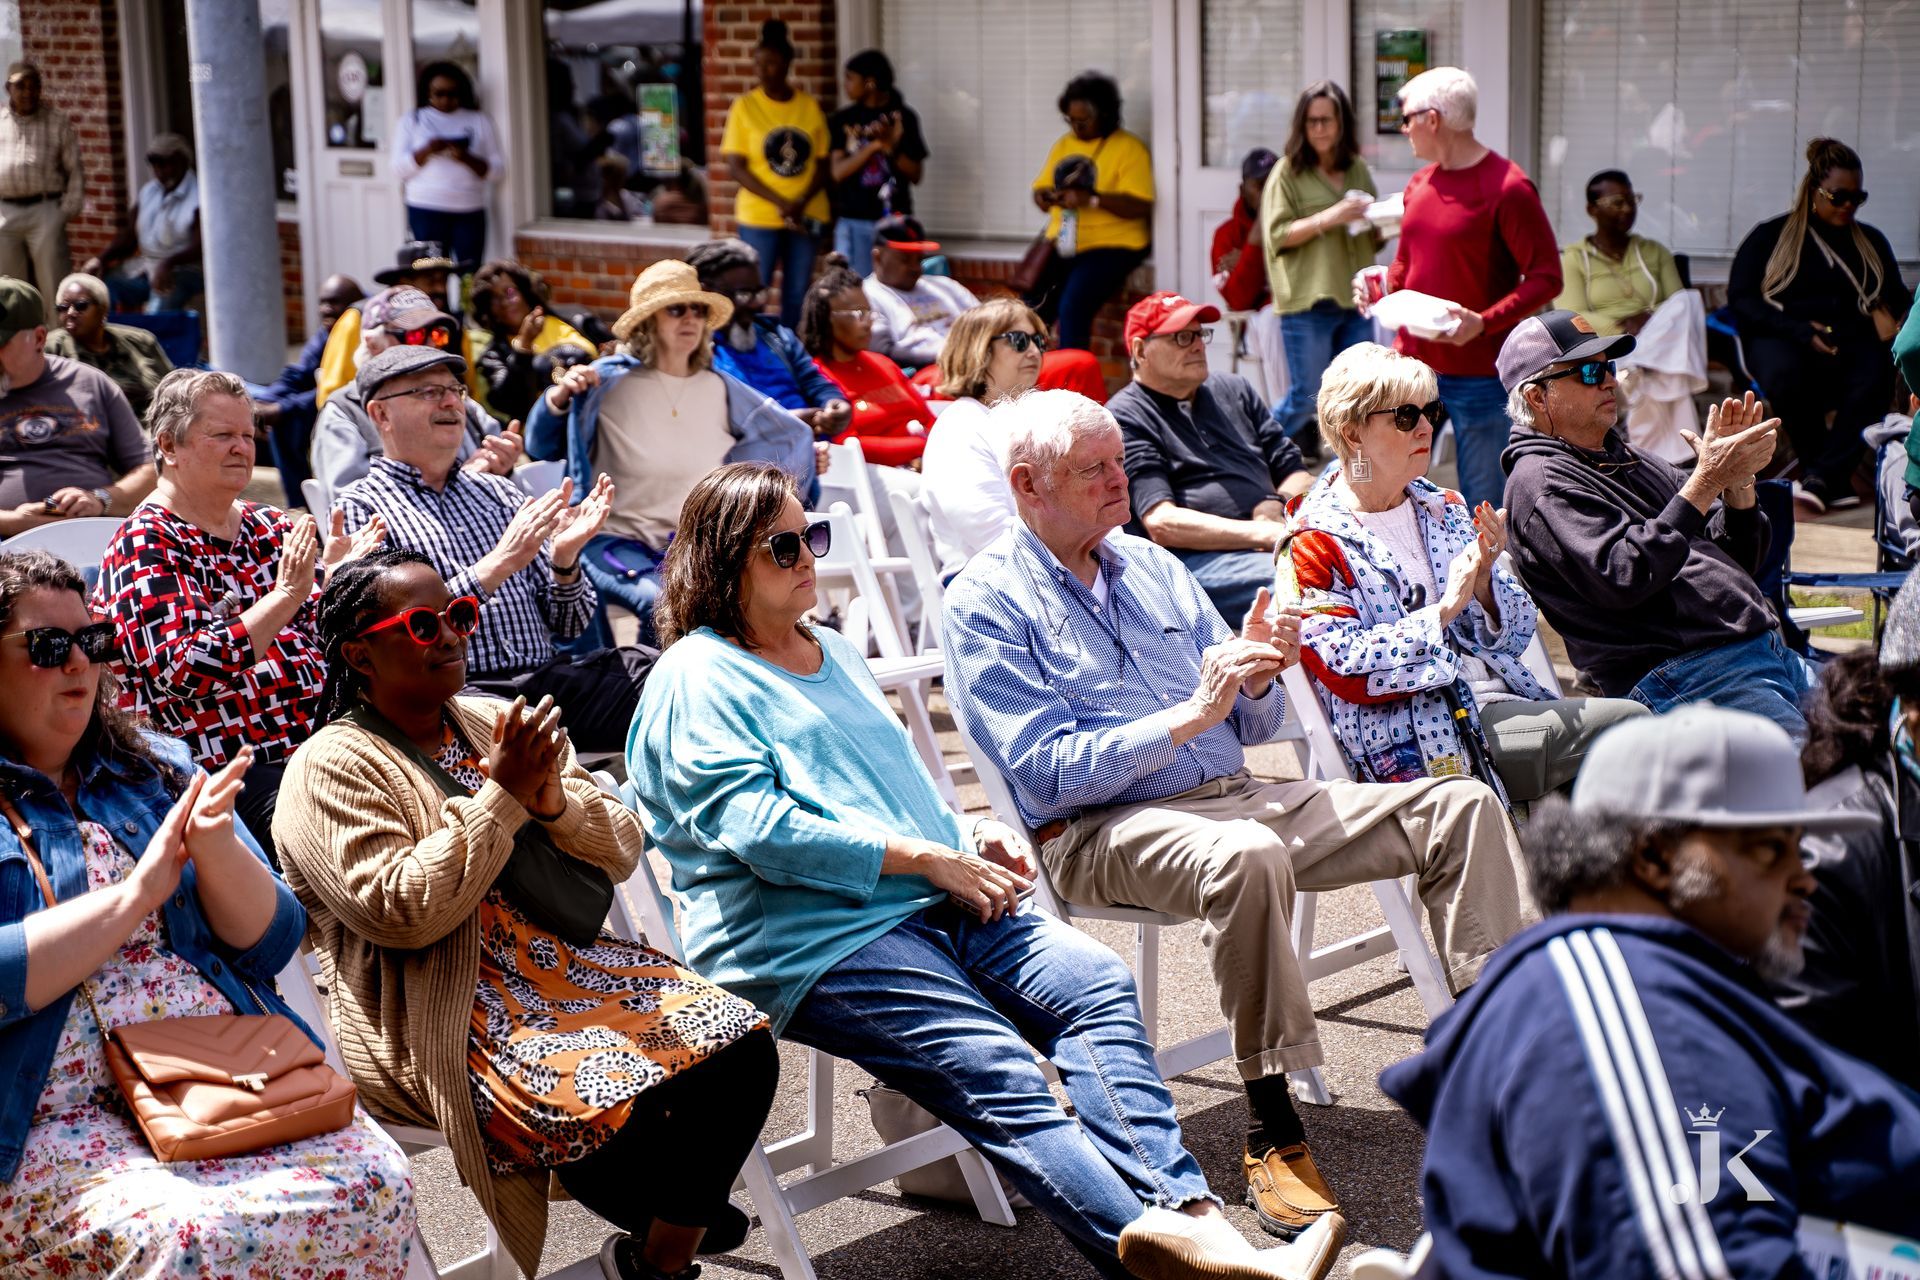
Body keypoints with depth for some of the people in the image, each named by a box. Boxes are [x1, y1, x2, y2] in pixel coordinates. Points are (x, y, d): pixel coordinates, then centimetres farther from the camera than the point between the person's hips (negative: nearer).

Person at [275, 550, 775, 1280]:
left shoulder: (493, 725, 15)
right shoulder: (331, 768, -4)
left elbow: (621, 852, 11)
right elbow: (399, 910, -19)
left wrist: (554, 800, -10)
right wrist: (503, 798, -17)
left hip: (570, 964, 7)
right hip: (445, 1021, -7)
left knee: (741, 1041, -14)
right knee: (619, 1103, -30)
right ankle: (679, 1218, 2)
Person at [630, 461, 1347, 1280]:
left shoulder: (833, 653, 26)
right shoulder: (696, 679, -2)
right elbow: (758, 829, -14)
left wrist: (969, 834, 9)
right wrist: (927, 858, -13)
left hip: (930, 904, 8)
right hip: (814, 940, -8)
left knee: (1096, 982, -17)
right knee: (998, 1072, -27)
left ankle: (1177, 1212, -33)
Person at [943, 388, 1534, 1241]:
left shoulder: (1151, 565, 17)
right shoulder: (985, 602, -3)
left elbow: (1256, 727, 18)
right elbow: (1048, 774, -14)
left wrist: (1256, 678, -6)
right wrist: (1192, 715, -20)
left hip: (1238, 796, 7)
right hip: (1100, 830, -7)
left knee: (1461, 808, -6)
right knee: (1248, 855, -40)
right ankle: (1273, 1134, -30)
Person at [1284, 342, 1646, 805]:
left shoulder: (1445, 507, 17)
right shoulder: (1316, 541, -1)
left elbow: (1518, 631, 16)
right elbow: (1344, 670, -11)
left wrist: (1484, 582, -5)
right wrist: (1442, 612, -15)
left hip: (1500, 702, 7)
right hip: (1414, 737, -7)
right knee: (1624, 722, -22)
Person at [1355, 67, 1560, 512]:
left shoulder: (1507, 188, -12)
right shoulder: (1419, 184, 11)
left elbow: (1546, 278, -13)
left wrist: (1483, 322, -24)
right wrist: (1382, 286, 2)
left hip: (1480, 372, -7)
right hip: (1413, 360, 7)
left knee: (1482, 506, 0)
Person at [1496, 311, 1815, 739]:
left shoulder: (1630, 461, 24)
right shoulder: (1541, 483, -2)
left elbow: (1739, 559, 23)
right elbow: (1625, 579, -18)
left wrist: (1738, 482, 4)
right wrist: (1706, 481, -15)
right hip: (1682, 677, -9)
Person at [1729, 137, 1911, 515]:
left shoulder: (1871, 242, 26)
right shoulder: (1771, 236, 13)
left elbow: (1897, 298, 24)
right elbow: (1741, 297, 2)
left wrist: (1890, 315, -3)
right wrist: (1801, 330, -12)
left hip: (1852, 340, 2)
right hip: (1783, 339, -2)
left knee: (1876, 374, -35)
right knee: (1785, 373, -39)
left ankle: (1819, 477, -37)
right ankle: (1837, 482, -28)